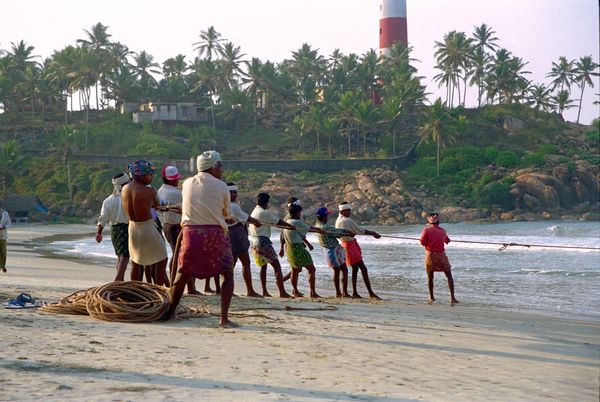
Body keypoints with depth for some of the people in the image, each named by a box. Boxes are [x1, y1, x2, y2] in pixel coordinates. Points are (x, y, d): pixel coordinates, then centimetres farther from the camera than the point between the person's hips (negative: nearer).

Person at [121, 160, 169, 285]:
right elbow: (156, 205, -2)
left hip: (132, 227, 7)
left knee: (136, 262, 18)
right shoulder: (149, 191, -19)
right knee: (161, 260, 9)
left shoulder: (125, 189, -1)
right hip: (148, 228, -6)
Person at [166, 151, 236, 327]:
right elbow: (228, 215, 8)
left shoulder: (187, 184, 9)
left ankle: (170, 313, 21)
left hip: (190, 232, 3)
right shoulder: (221, 187, 0)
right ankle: (224, 318, -4)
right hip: (215, 233, -3)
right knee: (227, 274, 6)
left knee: (182, 275, 15)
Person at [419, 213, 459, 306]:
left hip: (430, 255, -1)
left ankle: (431, 297, 22)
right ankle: (452, 298, -4)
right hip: (441, 255, 1)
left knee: (430, 277, 16)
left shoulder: (427, 229, -3)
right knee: (449, 276, 6)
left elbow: (422, 242, -9)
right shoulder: (442, 231, 7)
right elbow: (447, 241, 24)